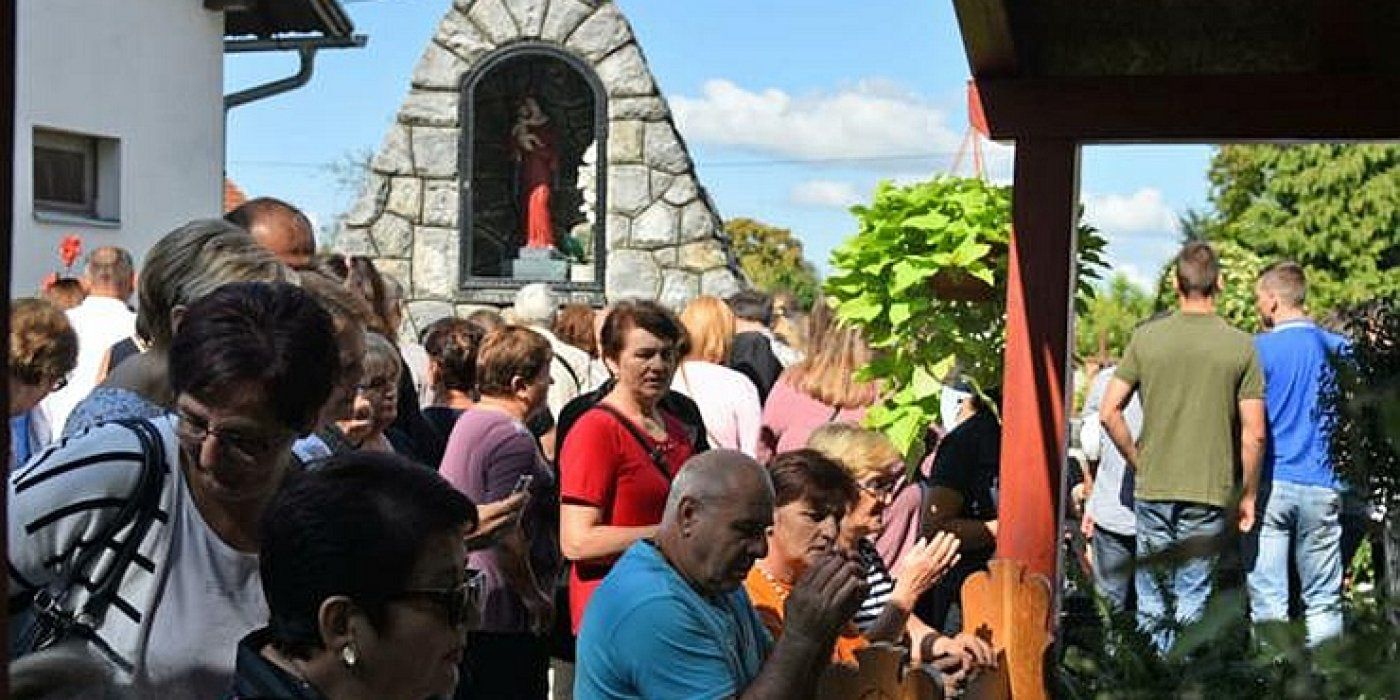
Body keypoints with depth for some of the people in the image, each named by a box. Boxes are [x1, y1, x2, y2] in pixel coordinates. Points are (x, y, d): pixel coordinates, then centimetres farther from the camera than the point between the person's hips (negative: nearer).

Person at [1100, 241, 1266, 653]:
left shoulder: (1146, 338, -1)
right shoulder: (1240, 346, -4)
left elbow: (1109, 412, -3)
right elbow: (1254, 434, -3)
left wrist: (1138, 463, 10)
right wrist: (1248, 495, 8)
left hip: (1152, 486, 1)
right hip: (1210, 491, -1)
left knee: (1151, 597, 11)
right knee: (1192, 597, 7)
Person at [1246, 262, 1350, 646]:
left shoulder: (1258, 349, -5)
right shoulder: (1334, 347, 3)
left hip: (1269, 484, -2)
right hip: (1320, 485, 2)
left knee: (1267, 600, 1)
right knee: (1323, 600, 9)